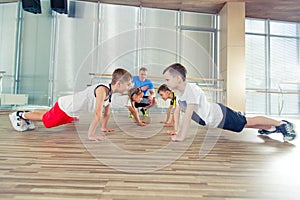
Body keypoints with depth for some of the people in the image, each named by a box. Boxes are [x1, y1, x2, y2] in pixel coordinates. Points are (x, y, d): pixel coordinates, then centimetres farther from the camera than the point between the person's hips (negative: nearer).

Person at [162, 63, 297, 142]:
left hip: (220, 116, -7)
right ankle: (269, 128, 46)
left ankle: (281, 124, 32)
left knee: (249, 122, 11)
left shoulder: (192, 90, -34)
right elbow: (177, 110, 6)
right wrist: (175, 130, 3)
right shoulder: (179, 92, -5)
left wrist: (181, 136, -37)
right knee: (246, 124, 24)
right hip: (215, 119, 7)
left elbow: (188, 115, -39)